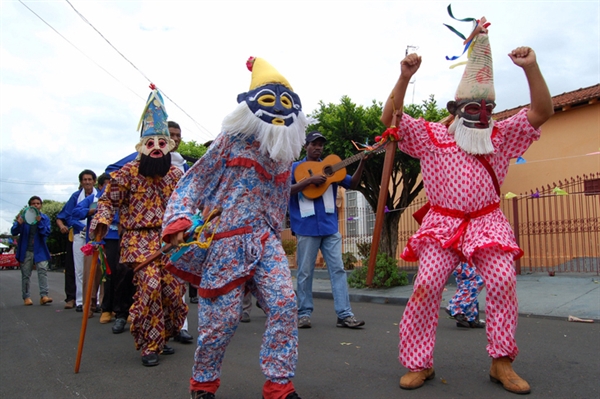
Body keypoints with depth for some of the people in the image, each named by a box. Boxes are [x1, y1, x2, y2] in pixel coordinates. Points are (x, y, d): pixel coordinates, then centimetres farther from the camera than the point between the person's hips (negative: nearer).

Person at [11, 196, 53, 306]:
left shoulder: (45, 218, 5)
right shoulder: (23, 217, 4)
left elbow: (46, 233, -7)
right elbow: (13, 232, -2)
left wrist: (39, 222, -24)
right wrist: (19, 224, -24)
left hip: (40, 250, 0)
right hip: (26, 250, 0)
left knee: (43, 270, -12)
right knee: (25, 274, 5)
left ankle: (44, 296, -13)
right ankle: (26, 297, 13)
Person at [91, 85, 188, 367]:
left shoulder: (176, 175, 9)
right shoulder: (128, 173, -2)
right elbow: (108, 199, 0)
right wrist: (102, 221, -17)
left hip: (170, 240, 4)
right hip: (140, 239, -4)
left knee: (174, 290, 1)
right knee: (150, 284, -19)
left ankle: (161, 338, 26)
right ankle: (149, 346, -1)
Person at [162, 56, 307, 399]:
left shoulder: (284, 154, 13)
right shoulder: (231, 141, -3)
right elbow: (194, 182, -5)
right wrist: (179, 220, -18)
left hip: (265, 240, 5)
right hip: (225, 241, -4)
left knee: (285, 303, -11)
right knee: (223, 318, 1)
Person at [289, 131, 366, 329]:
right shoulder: (295, 168, 6)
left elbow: (352, 183, 10)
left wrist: (362, 163, -5)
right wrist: (310, 180, -18)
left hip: (330, 226, 3)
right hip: (307, 227, -3)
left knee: (338, 269, -1)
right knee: (305, 272, 3)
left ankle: (344, 314, 1)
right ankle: (304, 313, 14)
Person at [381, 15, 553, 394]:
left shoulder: (501, 136, 10)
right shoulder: (431, 136, 5)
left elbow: (542, 112, 2)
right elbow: (391, 119, -5)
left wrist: (531, 68, -12)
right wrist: (405, 78, -18)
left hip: (488, 223, 2)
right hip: (443, 224, -2)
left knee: (503, 281, -13)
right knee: (427, 285, -13)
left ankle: (502, 362, 3)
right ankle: (420, 363, -1)